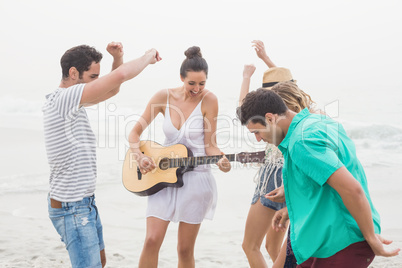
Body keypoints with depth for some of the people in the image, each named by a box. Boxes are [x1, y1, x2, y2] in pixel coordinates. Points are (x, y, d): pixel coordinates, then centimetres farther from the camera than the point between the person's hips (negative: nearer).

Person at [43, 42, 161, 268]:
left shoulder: (70, 100, 8)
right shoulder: (64, 98, -22)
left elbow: (112, 90, 20)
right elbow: (120, 76, -29)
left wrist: (118, 57, 5)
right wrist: (148, 57, -13)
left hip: (85, 202, 10)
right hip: (71, 207, -10)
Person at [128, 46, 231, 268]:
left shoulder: (208, 100, -9)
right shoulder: (164, 97, -2)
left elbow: (210, 145, -7)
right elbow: (135, 132, 0)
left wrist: (221, 160, -26)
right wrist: (139, 156, -17)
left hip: (195, 178, -2)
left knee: (185, 249, 4)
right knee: (152, 239, -8)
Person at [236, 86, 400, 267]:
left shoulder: (301, 142, -23)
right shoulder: (318, 121, 10)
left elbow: (352, 189, -30)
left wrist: (371, 238, -20)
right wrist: (291, 208, 27)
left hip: (342, 244, -10)